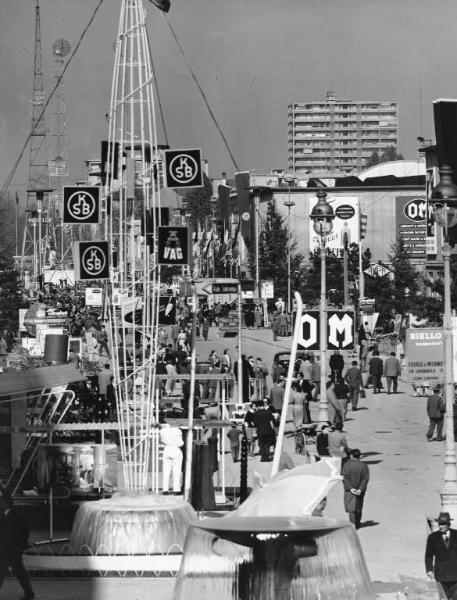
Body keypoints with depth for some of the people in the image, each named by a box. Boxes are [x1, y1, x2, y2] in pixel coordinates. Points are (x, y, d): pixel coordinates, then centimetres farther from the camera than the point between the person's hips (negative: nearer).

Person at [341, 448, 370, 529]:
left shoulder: (346, 465, -8)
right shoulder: (364, 466, -3)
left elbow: (344, 478, -13)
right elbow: (365, 478, -9)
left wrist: (351, 488, -15)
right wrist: (360, 489, -12)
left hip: (349, 490, -3)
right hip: (360, 490, 3)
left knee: (351, 508, -1)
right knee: (359, 508, 17)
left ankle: (353, 524, -13)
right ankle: (357, 524, 28)